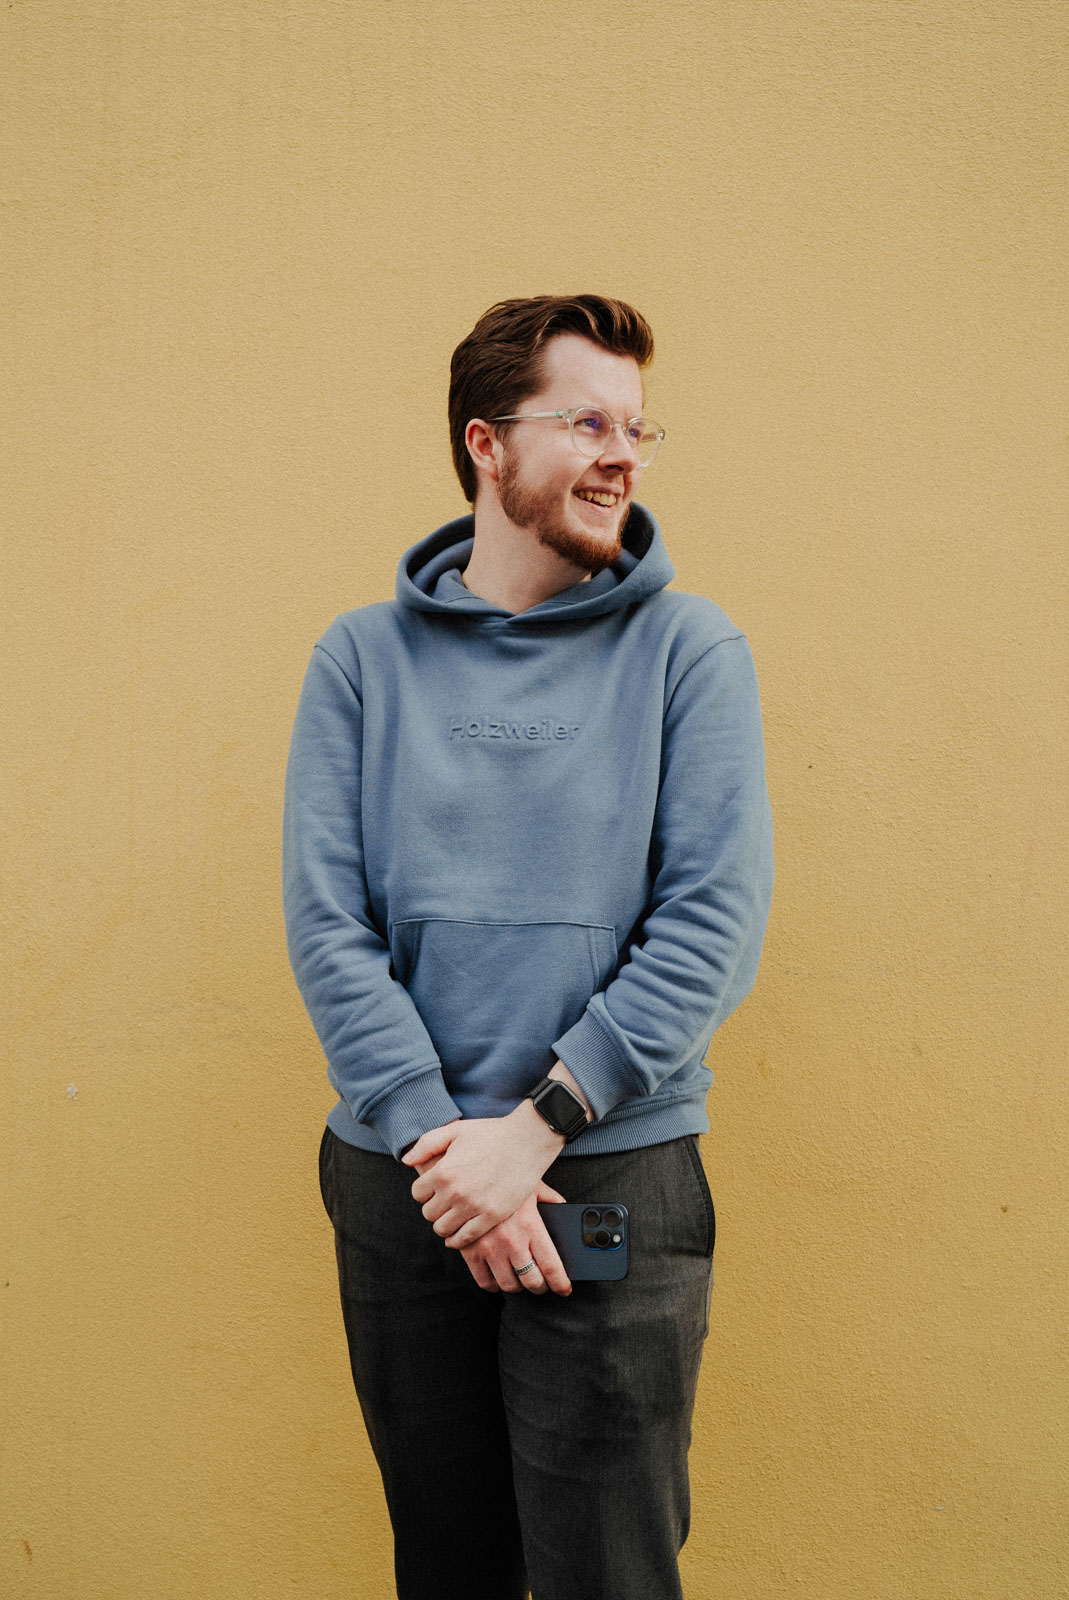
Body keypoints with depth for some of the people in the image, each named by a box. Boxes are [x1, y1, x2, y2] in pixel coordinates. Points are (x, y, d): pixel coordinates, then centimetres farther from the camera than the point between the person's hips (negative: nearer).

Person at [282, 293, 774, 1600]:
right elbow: (324, 917, -4)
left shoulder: (690, 649, 0)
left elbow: (715, 919, -8)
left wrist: (535, 1127, -14)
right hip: (398, 1178, 2)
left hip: (619, 1177, -1)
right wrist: (439, 1139, -13)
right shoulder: (362, 657, 3)